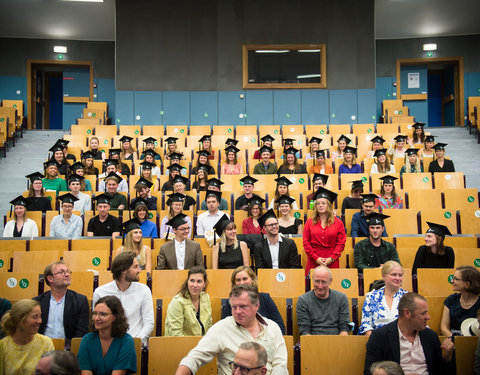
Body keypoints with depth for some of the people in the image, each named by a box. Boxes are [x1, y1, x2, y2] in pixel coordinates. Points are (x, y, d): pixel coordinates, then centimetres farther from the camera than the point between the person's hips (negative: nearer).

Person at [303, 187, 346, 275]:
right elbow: (306, 243, 4)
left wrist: (331, 258, -9)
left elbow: (341, 243, 3)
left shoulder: (338, 222, 6)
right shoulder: (309, 222, 8)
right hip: (314, 263, 0)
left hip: (332, 263, 0)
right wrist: (316, 258, -7)